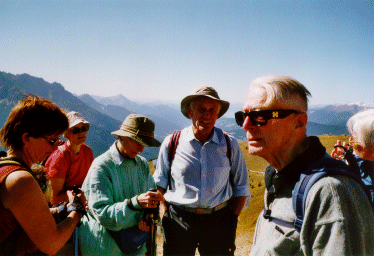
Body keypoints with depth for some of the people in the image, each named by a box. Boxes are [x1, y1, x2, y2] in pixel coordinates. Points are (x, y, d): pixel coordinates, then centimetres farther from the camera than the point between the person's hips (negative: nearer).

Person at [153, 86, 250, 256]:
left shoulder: (230, 145, 1)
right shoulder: (171, 143, -1)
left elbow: (241, 187, 10)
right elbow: (159, 183, 11)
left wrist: (232, 219, 3)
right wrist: (164, 215, 3)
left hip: (218, 221, 1)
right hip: (179, 221, 0)